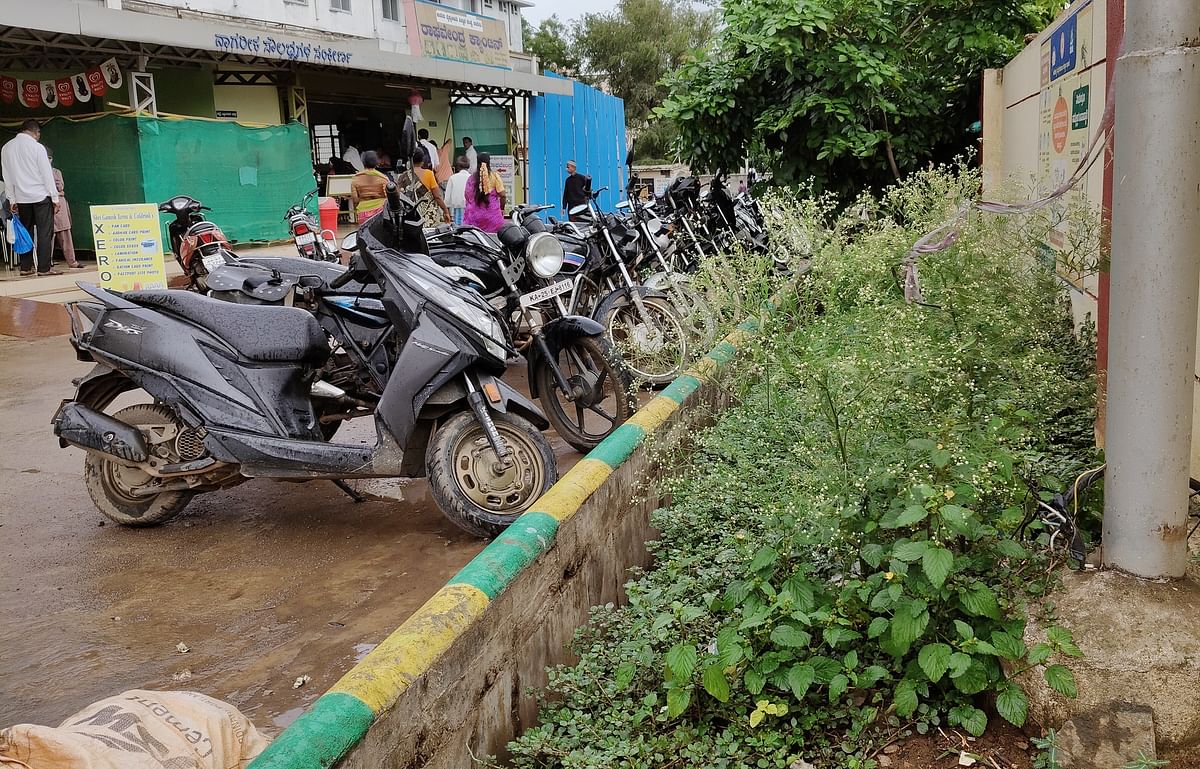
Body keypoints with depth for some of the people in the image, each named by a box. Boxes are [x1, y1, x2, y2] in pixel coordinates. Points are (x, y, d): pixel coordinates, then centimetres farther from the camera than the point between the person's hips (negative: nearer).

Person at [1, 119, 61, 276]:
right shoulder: (36, 147, -8)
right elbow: (47, 173, -8)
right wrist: (55, 197, -5)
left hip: (21, 198, 5)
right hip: (41, 196, -5)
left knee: (26, 232, 11)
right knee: (45, 232, -4)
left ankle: (25, 267, 10)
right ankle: (44, 268, -8)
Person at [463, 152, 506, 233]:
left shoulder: (472, 178, 2)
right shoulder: (495, 176, -3)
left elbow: (467, 196, 7)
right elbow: (502, 195, -4)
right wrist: (502, 208, 11)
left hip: (474, 215, 2)